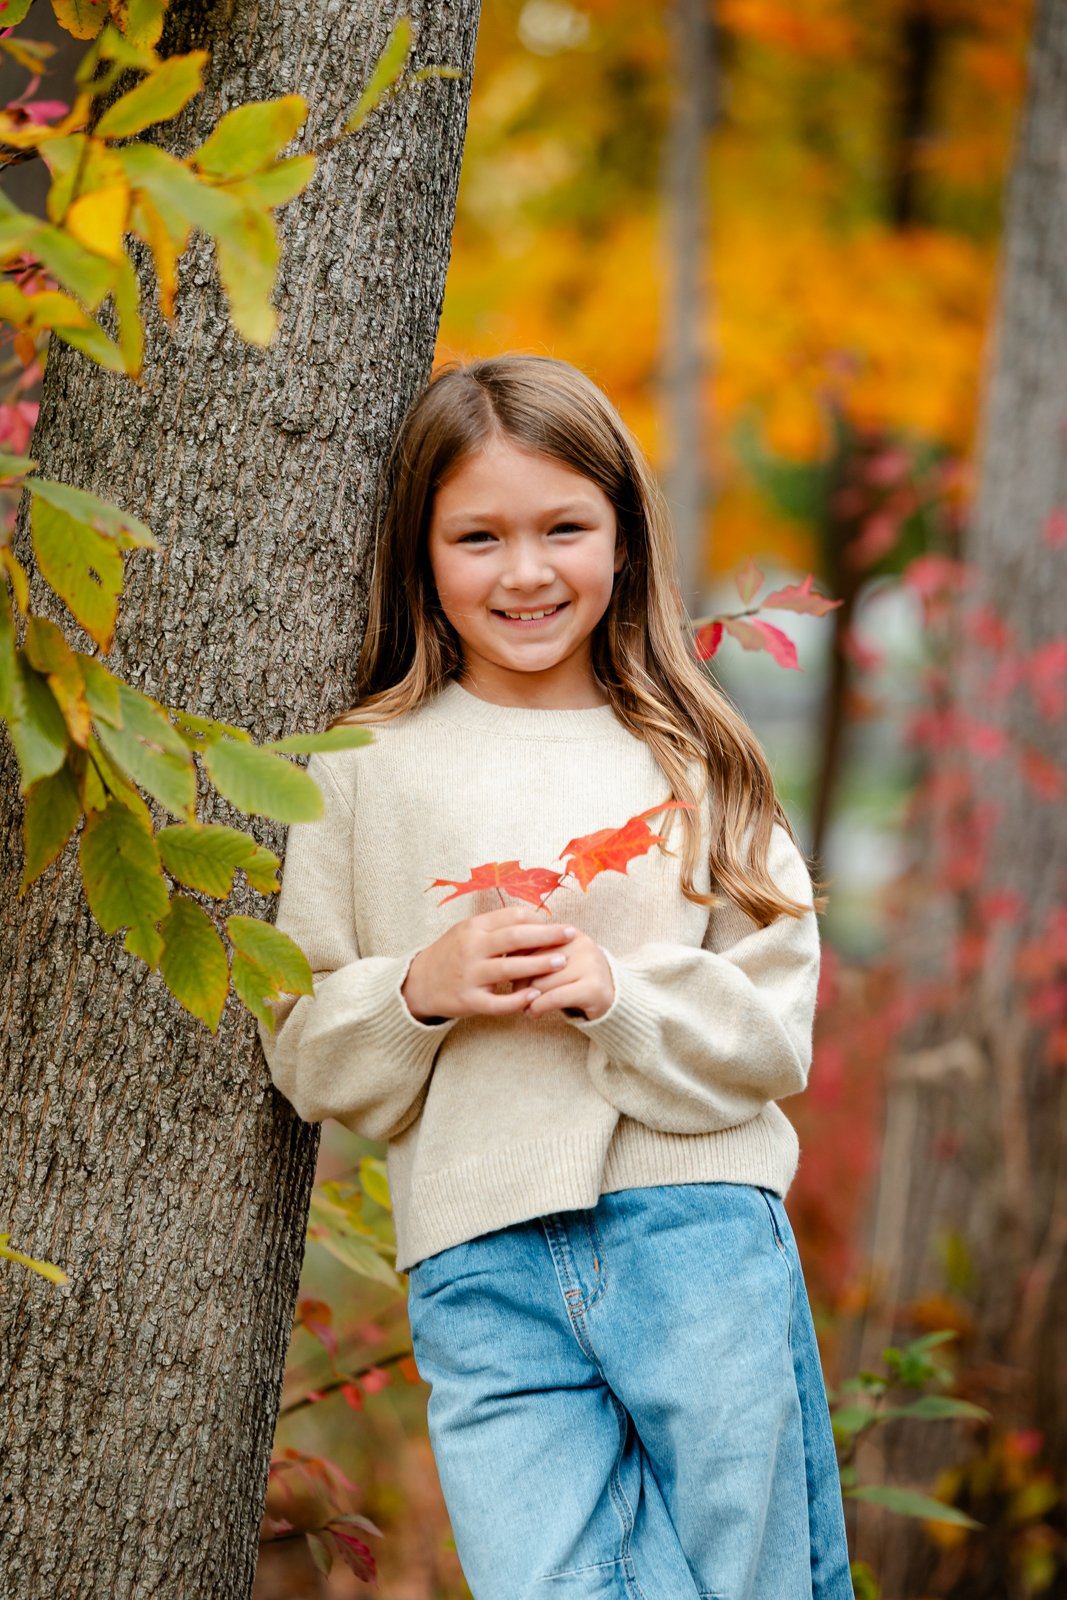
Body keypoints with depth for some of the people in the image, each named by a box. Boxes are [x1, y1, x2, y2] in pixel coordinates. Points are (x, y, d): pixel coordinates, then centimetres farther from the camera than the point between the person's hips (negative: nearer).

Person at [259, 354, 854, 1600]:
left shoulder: (692, 761, 8)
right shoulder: (365, 771, 8)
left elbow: (773, 1029, 3)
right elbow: (303, 1051, 8)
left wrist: (617, 991, -13)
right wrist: (420, 990, -10)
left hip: (697, 1227, 1)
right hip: (481, 1270, 0)